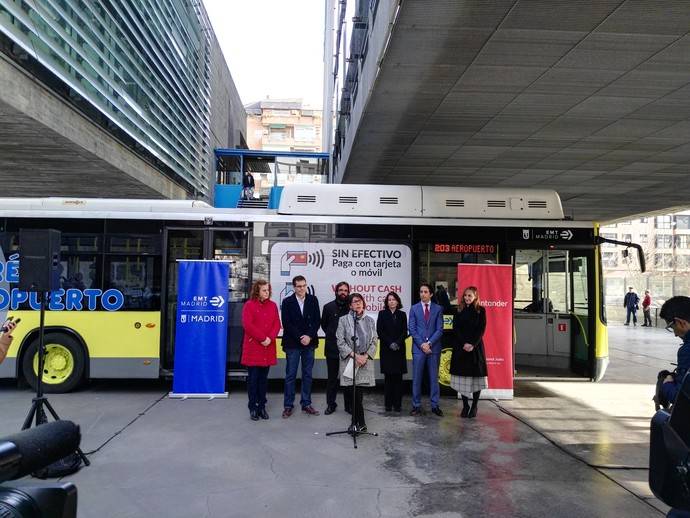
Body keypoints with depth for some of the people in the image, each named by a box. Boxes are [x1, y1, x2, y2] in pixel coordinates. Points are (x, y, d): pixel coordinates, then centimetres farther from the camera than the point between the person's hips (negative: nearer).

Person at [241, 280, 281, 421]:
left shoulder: (273, 305, 10)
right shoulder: (249, 305, -3)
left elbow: (277, 324, 6)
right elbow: (247, 325, -12)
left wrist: (270, 338, -10)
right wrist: (262, 338, -14)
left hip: (268, 348, 4)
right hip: (253, 347, -4)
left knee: (264, 378, 9)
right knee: (253, 378, 1)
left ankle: (262, 406, 17)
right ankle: (253, 408, 10)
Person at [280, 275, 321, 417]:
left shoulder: (313, 300, 4)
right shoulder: (287, 302, -2)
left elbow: (317, 320, 1)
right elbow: (286, 324, -7)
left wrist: (309, 336, -12)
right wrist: (300, 338, -13)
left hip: (309, 342, 2)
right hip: (292, 344, -2)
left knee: (307, 375, 8)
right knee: (290, 375, 3)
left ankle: (306, 404, 17)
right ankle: (288, 405, 11)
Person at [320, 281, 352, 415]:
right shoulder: (328, 307, 4)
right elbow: (323, 325, 15)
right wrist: (331, 336, 11)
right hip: (332, 348, 1)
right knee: (332, 377, 9)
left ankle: (349, 405, 16)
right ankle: (330, 404, 19)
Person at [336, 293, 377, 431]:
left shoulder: (370, 320, 10)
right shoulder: (343, 320, 1)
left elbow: (374, 341, 8)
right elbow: (340, 342, -4)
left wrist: (366, 356, -7)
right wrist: (354, 355, -11)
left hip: (365, 362, 2)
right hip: (349, 361, -2)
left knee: (359, 393, -1)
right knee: (355, 393, -5)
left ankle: (357, 422, 15)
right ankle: (361, 423, 6)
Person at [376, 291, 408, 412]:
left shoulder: (402, 315, 9)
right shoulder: (382, 314, 5)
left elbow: (404, 332, 4)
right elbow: (379, 331, -1)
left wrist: (397, 343, -12)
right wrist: (390, 343, -11)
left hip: (399, 350, 1)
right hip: (386, 350, -1)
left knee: (398, 377, 1)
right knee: (388, 377, 0)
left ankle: (397, 403, 7)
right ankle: (388, 403, 6)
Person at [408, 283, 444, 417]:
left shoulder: (438, 309, 5)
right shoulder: (414, 308, 6)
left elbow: (439, 329, -1)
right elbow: (412, 329, 1)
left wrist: (429, 343, -11)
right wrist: (421, 344, -9)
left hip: (434, 347, 0)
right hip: (418, 348, 0)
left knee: (434, 378, 6)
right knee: (416, 378, 3)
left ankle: (435, 405, 14)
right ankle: (416, 406, 10)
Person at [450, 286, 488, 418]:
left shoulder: (480, 311, 3)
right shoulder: (459, 311, 7)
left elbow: (481, 330, -2)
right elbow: (455, 329, 2)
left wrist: (473, 344, -13)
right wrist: (464, 344, -10)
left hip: (476, 347, -1)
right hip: (460, 347, 2)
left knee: (476, 376, -1)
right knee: (462, 376, 1)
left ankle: (474, 407, 8)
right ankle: (465, 406, 11)